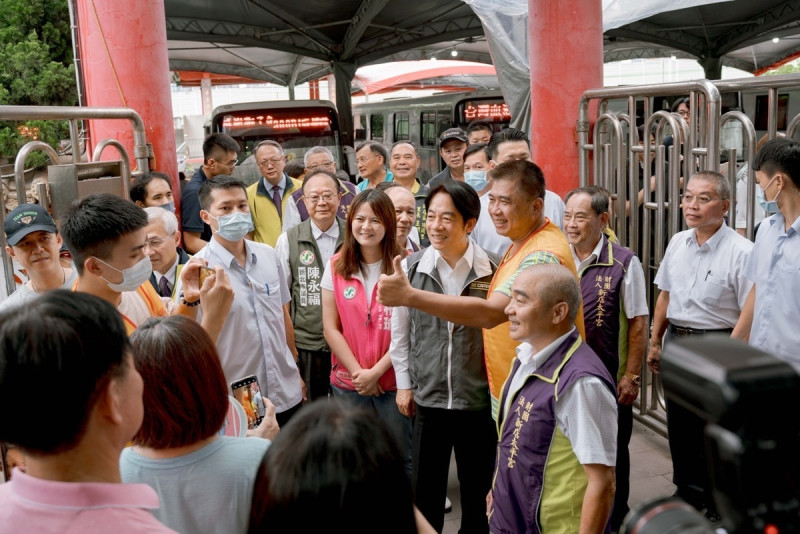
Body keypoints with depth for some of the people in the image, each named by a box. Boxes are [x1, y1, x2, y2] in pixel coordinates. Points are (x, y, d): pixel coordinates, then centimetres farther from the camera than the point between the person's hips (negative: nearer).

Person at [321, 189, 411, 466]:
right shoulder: (336, 267, 2)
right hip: (347, 383, 2)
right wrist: (358, 372, -7)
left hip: (393, 381, -2)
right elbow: (330, 327, 0)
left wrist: (376, 371, -13)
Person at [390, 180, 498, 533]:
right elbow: (400, 332, 6)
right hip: (427, 398, 1)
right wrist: (404, 384, 7)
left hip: (479, 399, -1)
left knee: (477, 492, 14)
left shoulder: (493, 271, -8)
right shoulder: (411, 268, -4)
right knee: (424, 492, 12)